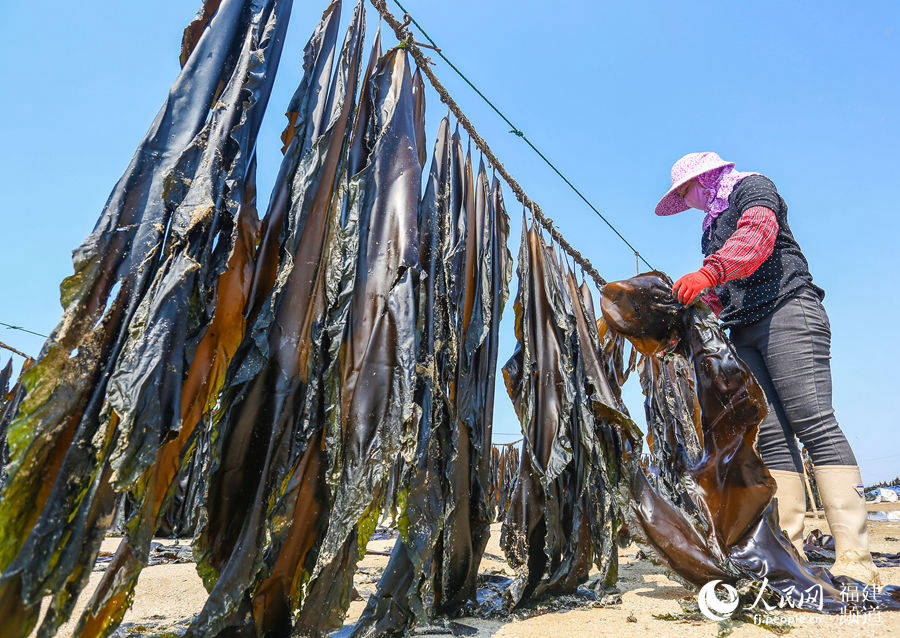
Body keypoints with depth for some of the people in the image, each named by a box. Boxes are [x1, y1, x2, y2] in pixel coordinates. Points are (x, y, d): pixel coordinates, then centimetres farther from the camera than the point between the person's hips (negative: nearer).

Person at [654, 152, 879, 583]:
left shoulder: (751, 187, 8)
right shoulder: (713, 225, 31)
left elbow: (759, 233, -16)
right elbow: (717, 296, 28)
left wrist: (708, 272, -31)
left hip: (786, 311, -7)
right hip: (743, 332, 7)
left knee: (814, 425, -16)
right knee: (771, 436, -5)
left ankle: (854, 558, -17)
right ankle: (789, 554, -8)